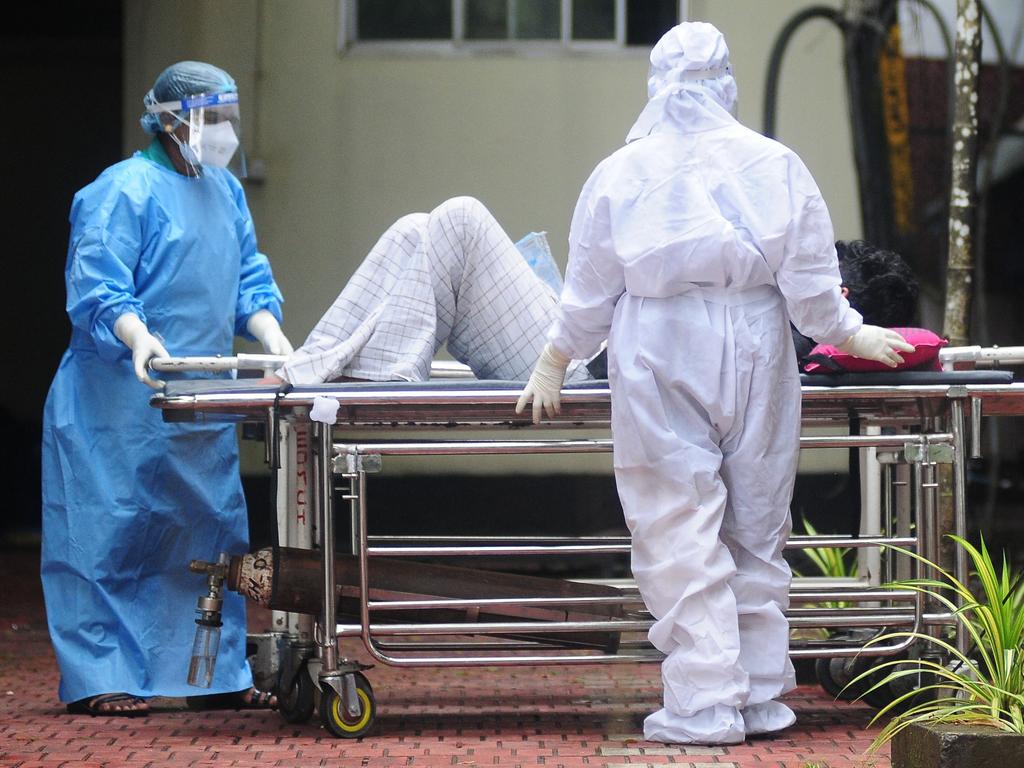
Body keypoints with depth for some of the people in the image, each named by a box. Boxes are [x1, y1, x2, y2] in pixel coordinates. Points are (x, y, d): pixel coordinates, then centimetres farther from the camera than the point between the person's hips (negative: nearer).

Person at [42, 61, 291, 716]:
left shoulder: (225, 191, 14)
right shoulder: (125, 190, -10)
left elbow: (249, 281, 16)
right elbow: (96, 289, -16)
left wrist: (274, 340, -1)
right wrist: (139, 338, -33)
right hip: (121, 402, -8)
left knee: (214, 528, 8)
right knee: (113, 533, -4)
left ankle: (219, 674, 16)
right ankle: (98, 681, 2)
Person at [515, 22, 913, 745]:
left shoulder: (621, 172, 2)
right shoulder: (775, 164, 4)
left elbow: (588, 293, 6)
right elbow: (811, 286, 3)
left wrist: (553, 364, 19)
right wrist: (851, 335, 20)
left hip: (659, 362, -2)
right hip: (755, 358, 2)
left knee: (680, 533, -2)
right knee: (757, 528, 11)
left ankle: (704, 705, -6)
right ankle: (761, 696, 16)